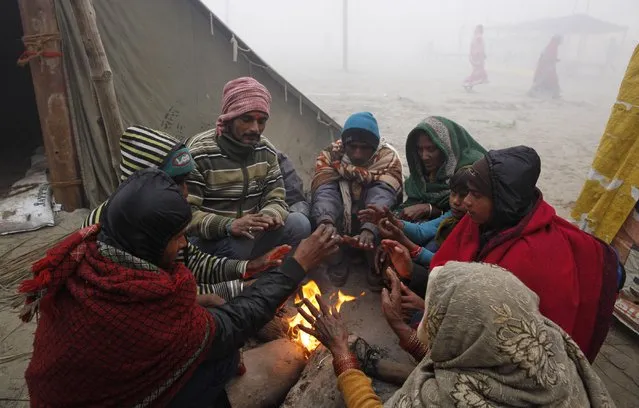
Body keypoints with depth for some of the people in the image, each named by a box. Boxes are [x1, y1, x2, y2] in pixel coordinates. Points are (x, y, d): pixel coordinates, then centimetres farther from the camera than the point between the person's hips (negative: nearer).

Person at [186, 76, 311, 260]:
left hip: (252, 233, 5)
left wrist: (271, 215, -25)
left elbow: (275, 198, 1)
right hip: (209, 239, -5)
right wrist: (229, 226, -39)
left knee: (300, 224, -17)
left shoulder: (266, 151, 1)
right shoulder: (198, 154, -17)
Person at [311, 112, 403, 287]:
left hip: (372, 228, 0)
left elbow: (383, 197, -36)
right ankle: (336, 259, -12)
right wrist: (326, 222, -53)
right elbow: (324, 192, -31)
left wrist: (369, 230, -55)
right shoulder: (330, 155, -15)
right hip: (340, 226, 1)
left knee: (383, 205, -32)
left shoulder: (388, 157, -18)